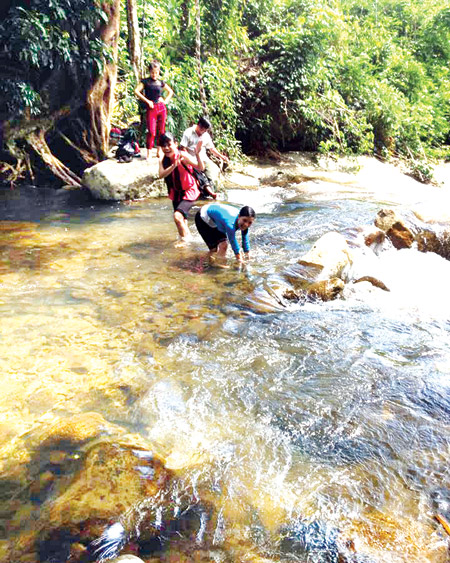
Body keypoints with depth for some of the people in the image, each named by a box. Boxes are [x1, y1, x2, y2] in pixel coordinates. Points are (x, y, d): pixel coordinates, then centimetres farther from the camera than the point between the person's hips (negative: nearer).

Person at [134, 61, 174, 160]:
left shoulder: (161, 82, 12)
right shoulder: (145, 81, 2)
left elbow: (170, 92, 25)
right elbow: (136, 91, -8)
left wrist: (165, 100, 9)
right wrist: (147, 101, -10)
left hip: (162, 108, 4)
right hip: (151, 109, -4)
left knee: (161, 131, 6)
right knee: (151, 132, -11)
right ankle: (149, 153, -5)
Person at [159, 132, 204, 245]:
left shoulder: (182, 155, -23)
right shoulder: (163, 159, -7)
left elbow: (200, 168, -30)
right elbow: (161, 175, -24)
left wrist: (197, 154, -46)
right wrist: (174, 165, -37)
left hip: (189, 191, -6)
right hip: (176, 192, 6)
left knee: (177, 215, -22)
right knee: (182, 219, 20)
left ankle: (185, 237, 6)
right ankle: (187, 235, 48)